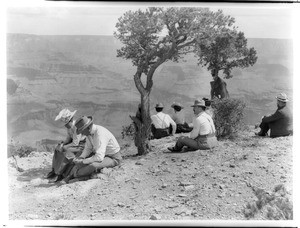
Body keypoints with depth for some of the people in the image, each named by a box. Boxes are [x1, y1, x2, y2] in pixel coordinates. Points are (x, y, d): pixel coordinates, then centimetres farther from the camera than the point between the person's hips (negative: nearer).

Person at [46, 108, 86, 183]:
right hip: (75, 141, 10)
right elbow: (69, 137, 7)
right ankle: (54, 170, 9)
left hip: (82, 144, -10)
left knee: (67, 153, -27)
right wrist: (62, 144, -11)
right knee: (57, 149, 6)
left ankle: (59, 175, -13)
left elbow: (75, 143, -28)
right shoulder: (69, 125, -3)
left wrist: (63, 147, -19)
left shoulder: (76, 127, -30)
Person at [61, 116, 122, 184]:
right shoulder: (90, 131, -7)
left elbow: (99, 158, -40)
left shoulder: (100, 135, -35)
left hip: (113, 158, -9)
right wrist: (80, 158, -14)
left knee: (93, 165, -30)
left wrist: (82, 162, -30)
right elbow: (88, 148, 3)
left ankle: (73, 174, -6)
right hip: (103, 154, 9)